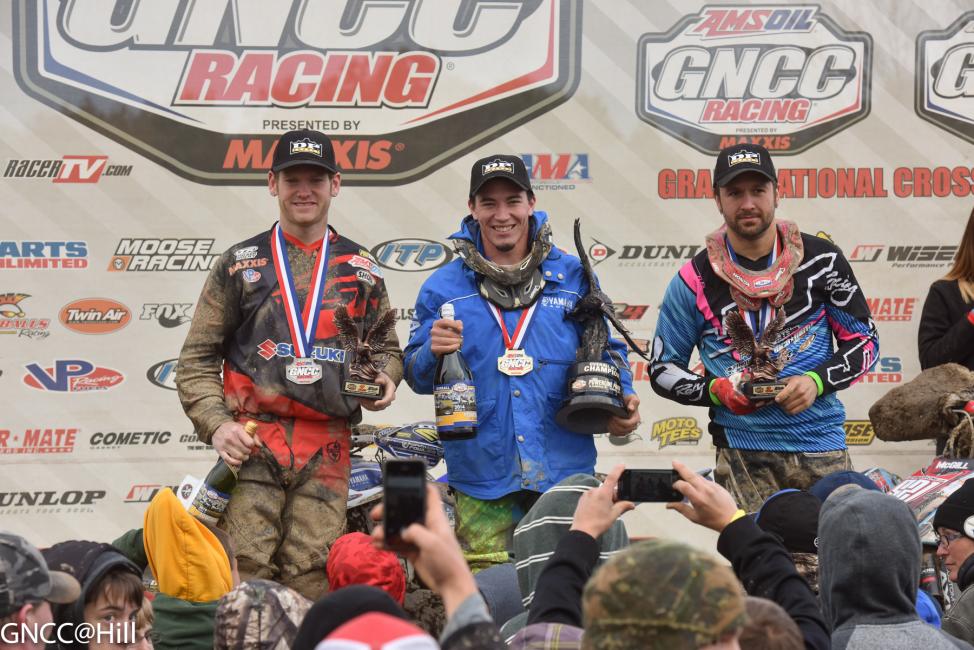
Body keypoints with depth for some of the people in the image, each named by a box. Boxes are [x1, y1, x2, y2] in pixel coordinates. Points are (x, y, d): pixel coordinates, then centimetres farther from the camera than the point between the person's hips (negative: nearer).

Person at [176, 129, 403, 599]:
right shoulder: (238, 265, 11)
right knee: (245, 570, -11)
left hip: (327, 453, 1)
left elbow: (387, 348, 26)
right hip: (252, 445, -1)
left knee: (312, 578, -4)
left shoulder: (361, 270, 17)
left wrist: (384, 378, 2)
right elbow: (198, 360, 10)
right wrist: (216, 424, -5)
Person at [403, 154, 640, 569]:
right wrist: (433, 352, -13)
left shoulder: (573, 278, 10)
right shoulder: (443, 288, 8)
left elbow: (605, 352, 16)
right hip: (481, 481, 0)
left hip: (565, 473, 1)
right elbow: (416, 376, 9)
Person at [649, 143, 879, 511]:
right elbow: (663, 370, 10)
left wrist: (817, 381, -8)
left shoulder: (821, 260, 3)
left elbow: (864, 340, 10)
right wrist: (717, 391, -9)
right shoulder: (696, 280, 2)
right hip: (742, 452, -1)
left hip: (822, 442, 1)